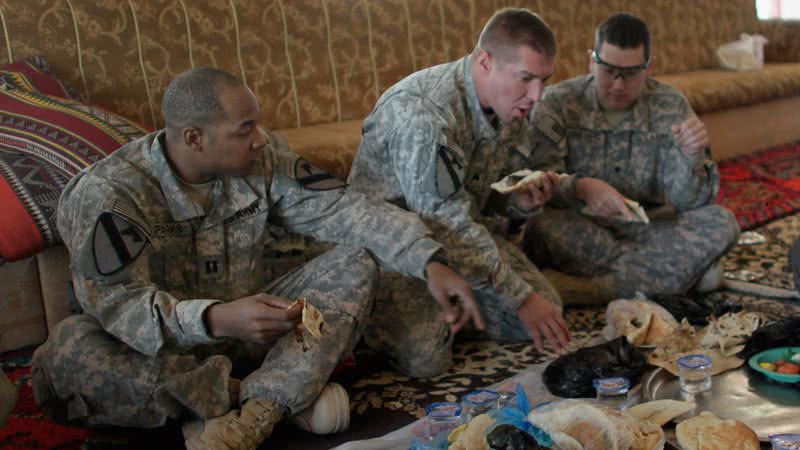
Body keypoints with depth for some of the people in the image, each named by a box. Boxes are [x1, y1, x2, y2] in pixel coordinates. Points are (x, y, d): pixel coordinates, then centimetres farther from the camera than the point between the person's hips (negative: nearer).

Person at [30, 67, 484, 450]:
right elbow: (118, 303, -28)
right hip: (170, 345, -3)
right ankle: (289, 395, -24)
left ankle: (253, 412, -30)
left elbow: (344, 209, -11)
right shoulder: (107, 193, -20)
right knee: (71, 347, -34)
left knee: (355, 265, -14)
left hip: (252, 327, 4)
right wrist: (216, 318, -46)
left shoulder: (265, 158, -7)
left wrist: (430, 262, -23)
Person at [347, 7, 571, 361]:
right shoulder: (424, 113, -30)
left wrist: (520, 203, -13)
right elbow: (449, 225, -30)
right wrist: (520, 298, -26)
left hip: (461, 228, 8)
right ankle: (377, 311, 7)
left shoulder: (508, 104, -3)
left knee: (543, 319, -3)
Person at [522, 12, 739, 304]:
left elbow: (688, 201, -6)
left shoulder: (670, 107, -1)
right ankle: (685, 272, -19)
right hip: (579, 228, -1)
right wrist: (581, 187, -35)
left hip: (645, 229, 2)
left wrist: (692, 157, -27)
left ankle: (588, 286, -27)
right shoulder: (557, 103, -5)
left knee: (721, 223, -21)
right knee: (542, 226, -34)